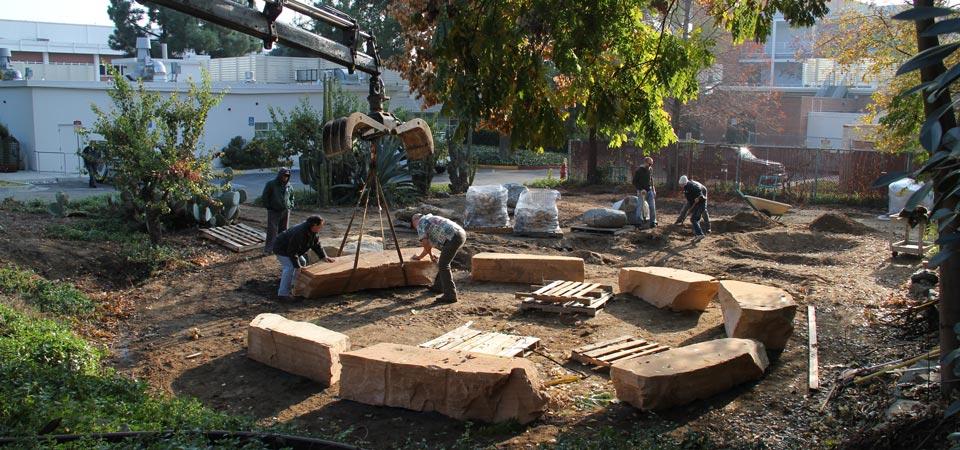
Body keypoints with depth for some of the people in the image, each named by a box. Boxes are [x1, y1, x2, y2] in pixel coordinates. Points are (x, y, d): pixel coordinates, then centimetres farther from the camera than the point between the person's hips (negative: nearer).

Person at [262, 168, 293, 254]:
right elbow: (264, 196, -1)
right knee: (272, 230, -7)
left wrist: (291, 206, 11)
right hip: (274, 211, -4)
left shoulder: (288, 185, 8)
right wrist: (268, 206, -6)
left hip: (285, 211, 4)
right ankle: (268, 249, -4)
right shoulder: (271, 184, -5)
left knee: (283, 230, 9)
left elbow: (292, 196, 23)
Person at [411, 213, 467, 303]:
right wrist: (419, 257, 51)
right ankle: (439, 286, 34)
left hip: (453, 237, -10)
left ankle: (450, 295, -7)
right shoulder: (431, 219, 34)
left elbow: (425, 243, -4)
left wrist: (431, 255, 11)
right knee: (443, 262, 22)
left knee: (443, 265, -5)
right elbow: (429, 244, 40)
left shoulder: (421, 223, 7)